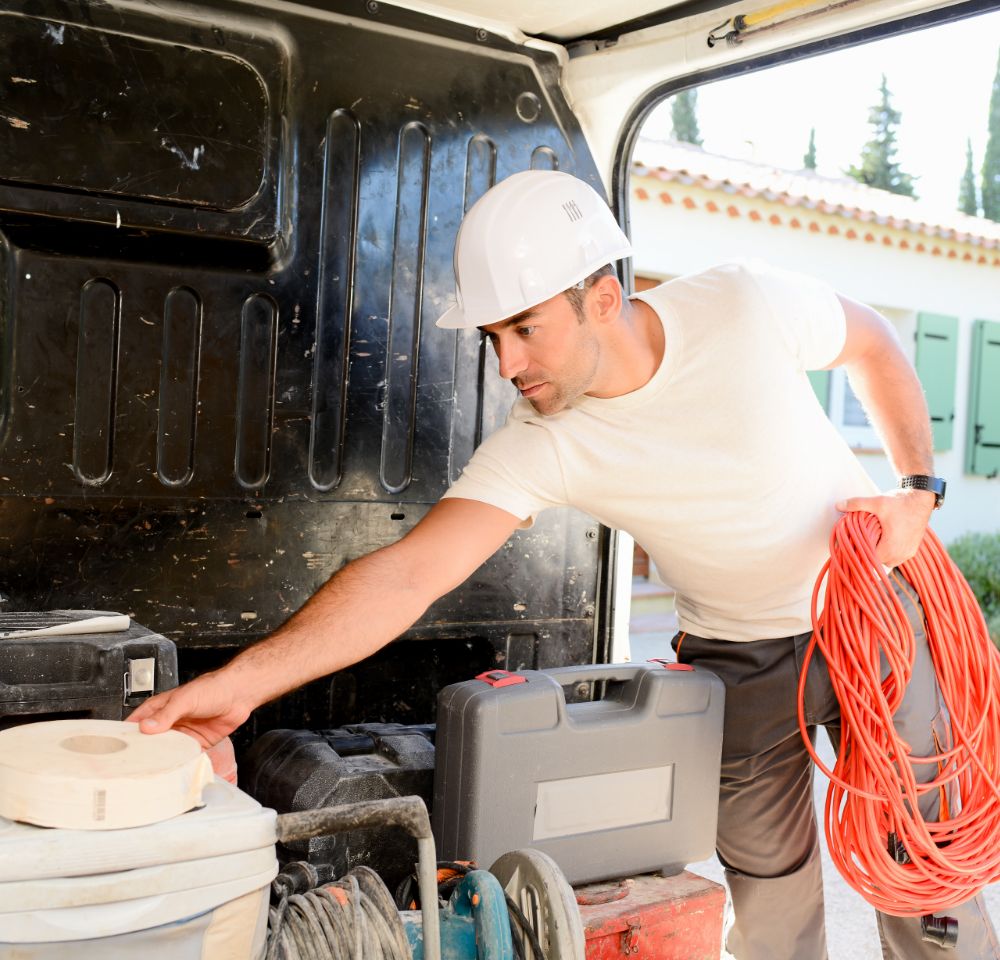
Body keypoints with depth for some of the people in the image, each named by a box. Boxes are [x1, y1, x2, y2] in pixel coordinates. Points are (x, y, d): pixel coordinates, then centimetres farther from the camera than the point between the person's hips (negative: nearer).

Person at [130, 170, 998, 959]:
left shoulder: (745, 304, -23)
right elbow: (405, 576, -31)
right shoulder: (538, 447, -23)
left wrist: (917, 486, -11)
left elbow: (874, 344, -2)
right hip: (740, 658, 0)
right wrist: (243, 680, -41)